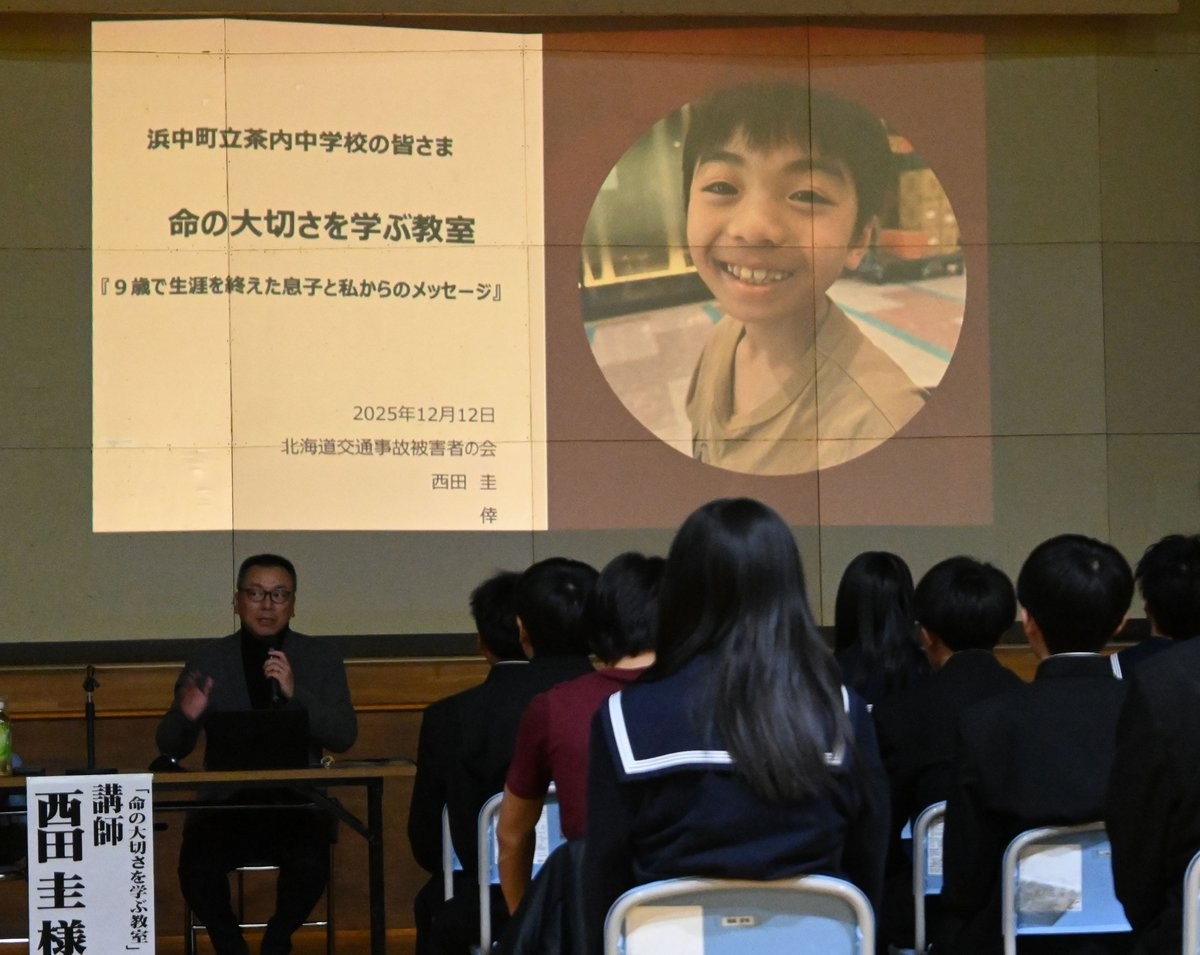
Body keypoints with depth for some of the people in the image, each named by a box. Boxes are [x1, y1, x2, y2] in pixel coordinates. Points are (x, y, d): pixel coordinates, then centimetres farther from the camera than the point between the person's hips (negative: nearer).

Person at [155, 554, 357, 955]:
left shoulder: (321, 657, 8)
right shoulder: (209, 662, 8)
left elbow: (344, 737, -2)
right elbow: (170, 748, 8)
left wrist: (296, 694, -17)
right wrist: (186, 716, -15)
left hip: (297, 805, 0)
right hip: (226, 804, 0)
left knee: (310, 864, -31)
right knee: (197, 866, -30)